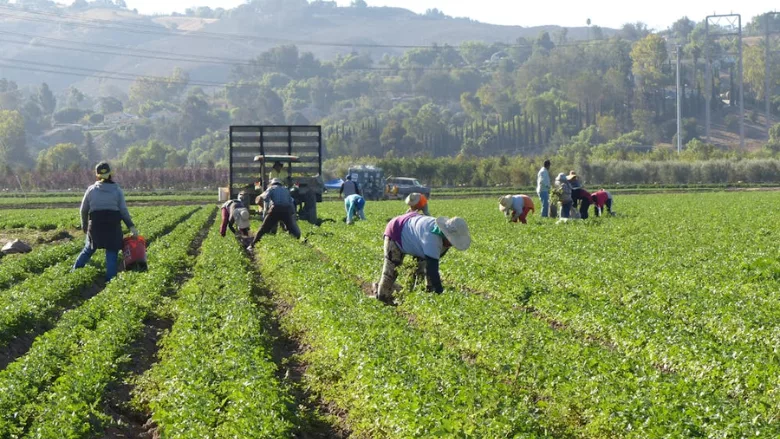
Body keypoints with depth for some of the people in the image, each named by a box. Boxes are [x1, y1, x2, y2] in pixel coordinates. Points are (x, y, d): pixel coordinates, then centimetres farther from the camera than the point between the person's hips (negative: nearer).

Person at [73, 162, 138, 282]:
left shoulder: (91, 190, 4)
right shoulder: (117, 190, 0)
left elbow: (84, 210, 9)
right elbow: (123, 210, -3)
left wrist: (84, 225, 24)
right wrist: (131, 226, 1)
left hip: (95, 224, 2)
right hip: (113, 225, -2)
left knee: (89, 249, 18)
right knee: (112, 253, 3)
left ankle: (75, 271, 16)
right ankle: (110, 278, -1)